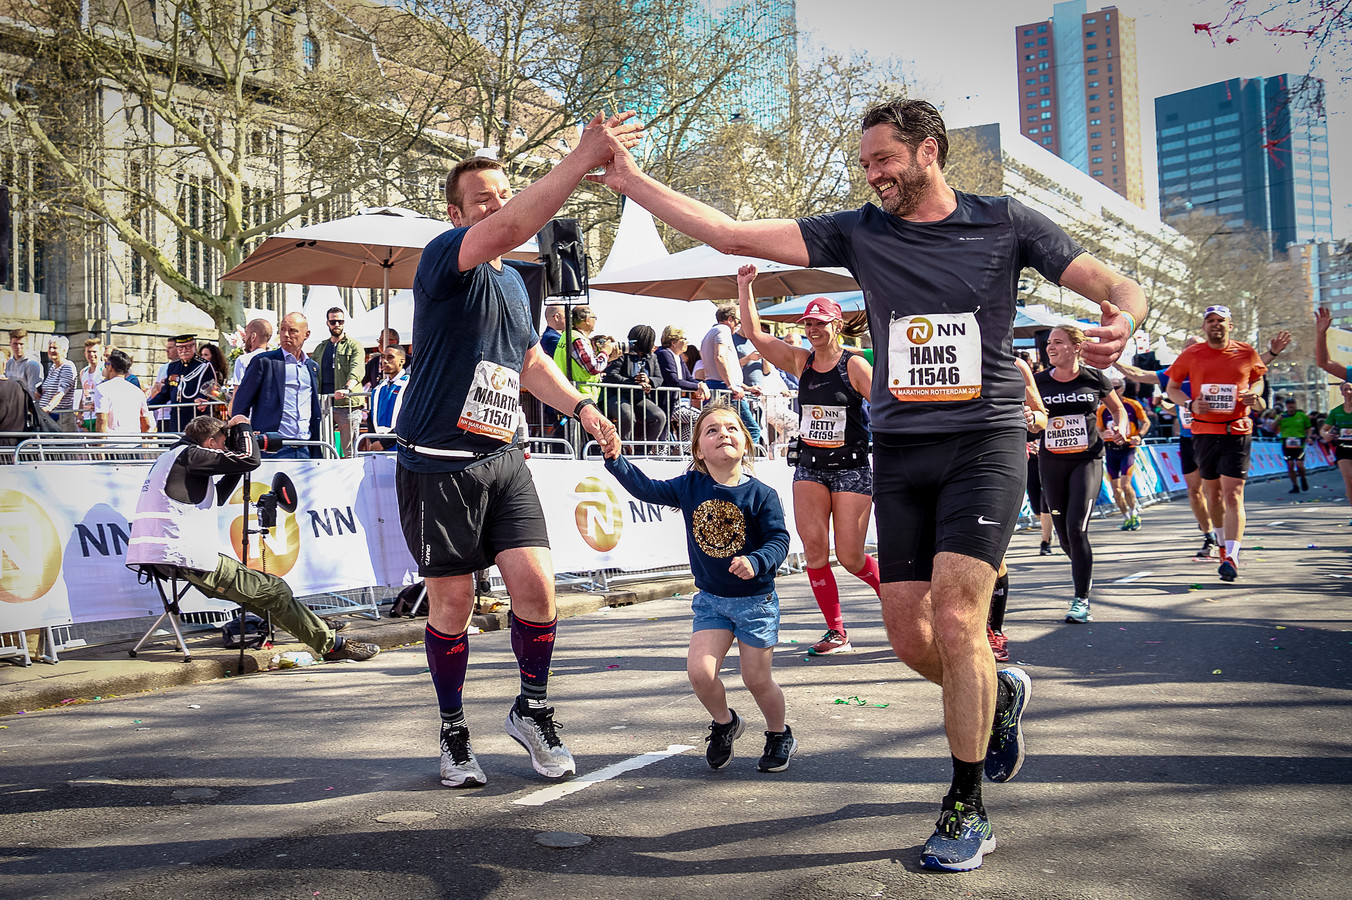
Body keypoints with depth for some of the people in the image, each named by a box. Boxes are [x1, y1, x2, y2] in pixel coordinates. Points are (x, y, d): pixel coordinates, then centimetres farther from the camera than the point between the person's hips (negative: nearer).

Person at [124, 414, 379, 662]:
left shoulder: (170, 456, 21)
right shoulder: (189, 455, -9)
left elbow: (216, 497, 28)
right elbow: (250, 459, -18)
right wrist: (241, 427, 1)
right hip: (189, 560, -10)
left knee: (252, 585, 22)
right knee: (274, 590, -4)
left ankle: (317, 628, 31)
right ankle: (332, 644, 0)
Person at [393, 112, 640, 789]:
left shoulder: (514, 282, 16)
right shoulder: (445, 258, -9)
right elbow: (509, 229, -30)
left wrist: (578, 405, 13)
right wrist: (585, 157, -35)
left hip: (502, 457, 6)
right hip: (438, 461, -6)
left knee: (536, 584, -6)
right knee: (452, 601, 3)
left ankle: (533, 711, 16)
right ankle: (454, 734, 21)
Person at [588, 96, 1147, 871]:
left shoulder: (1004, 222, 2)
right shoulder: (858, 233, 7)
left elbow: (1117, 286, 1)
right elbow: (730, 234, 2)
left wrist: (1123, 320, -23)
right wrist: (632, 181, -2)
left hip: (984, 444, -3)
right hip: (900, 452, 4)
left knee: (955, 620, -14)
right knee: (908, 636, 2)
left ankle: (968, 809, 3)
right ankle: (999, 693, 36)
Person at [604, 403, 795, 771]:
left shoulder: (761, 495, -14)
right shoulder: (690, 487, -6)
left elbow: (779, 539, -15)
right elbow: (647, 489, -4)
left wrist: (756, 562, -34)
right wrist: (615, 459, -17)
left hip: (755, 600, -3)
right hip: (711, 600, 3)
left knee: (757, 681, 4)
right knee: (699, 671, -11)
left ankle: (780, 735, 34)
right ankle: (724, 723, 20)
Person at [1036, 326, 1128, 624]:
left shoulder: (1094, 378, -1)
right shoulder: (1039, 381, 1)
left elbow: (1118, 409, 14)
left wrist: (1120, 429, -6)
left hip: (1087, 460, -3)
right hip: (1051, 462, 3)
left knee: (1076, 527, -16)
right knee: (1063, 532, 9)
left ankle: (1081, 600, -6)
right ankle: (1083, 572, 42)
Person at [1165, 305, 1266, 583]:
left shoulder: (1246, 353, 3)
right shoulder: (1191, 355, 2)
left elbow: (1258, 380, 20)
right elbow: (1172, 388, 11)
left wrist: (1253, 394, -2)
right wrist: (1190, 404, -8)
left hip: (1237, 432, -2)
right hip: (1204, 432, 2)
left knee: (1233, 494, -11)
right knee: (1212, 492, 12)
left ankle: (1231, 557, -15)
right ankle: (1223, 542, 33)